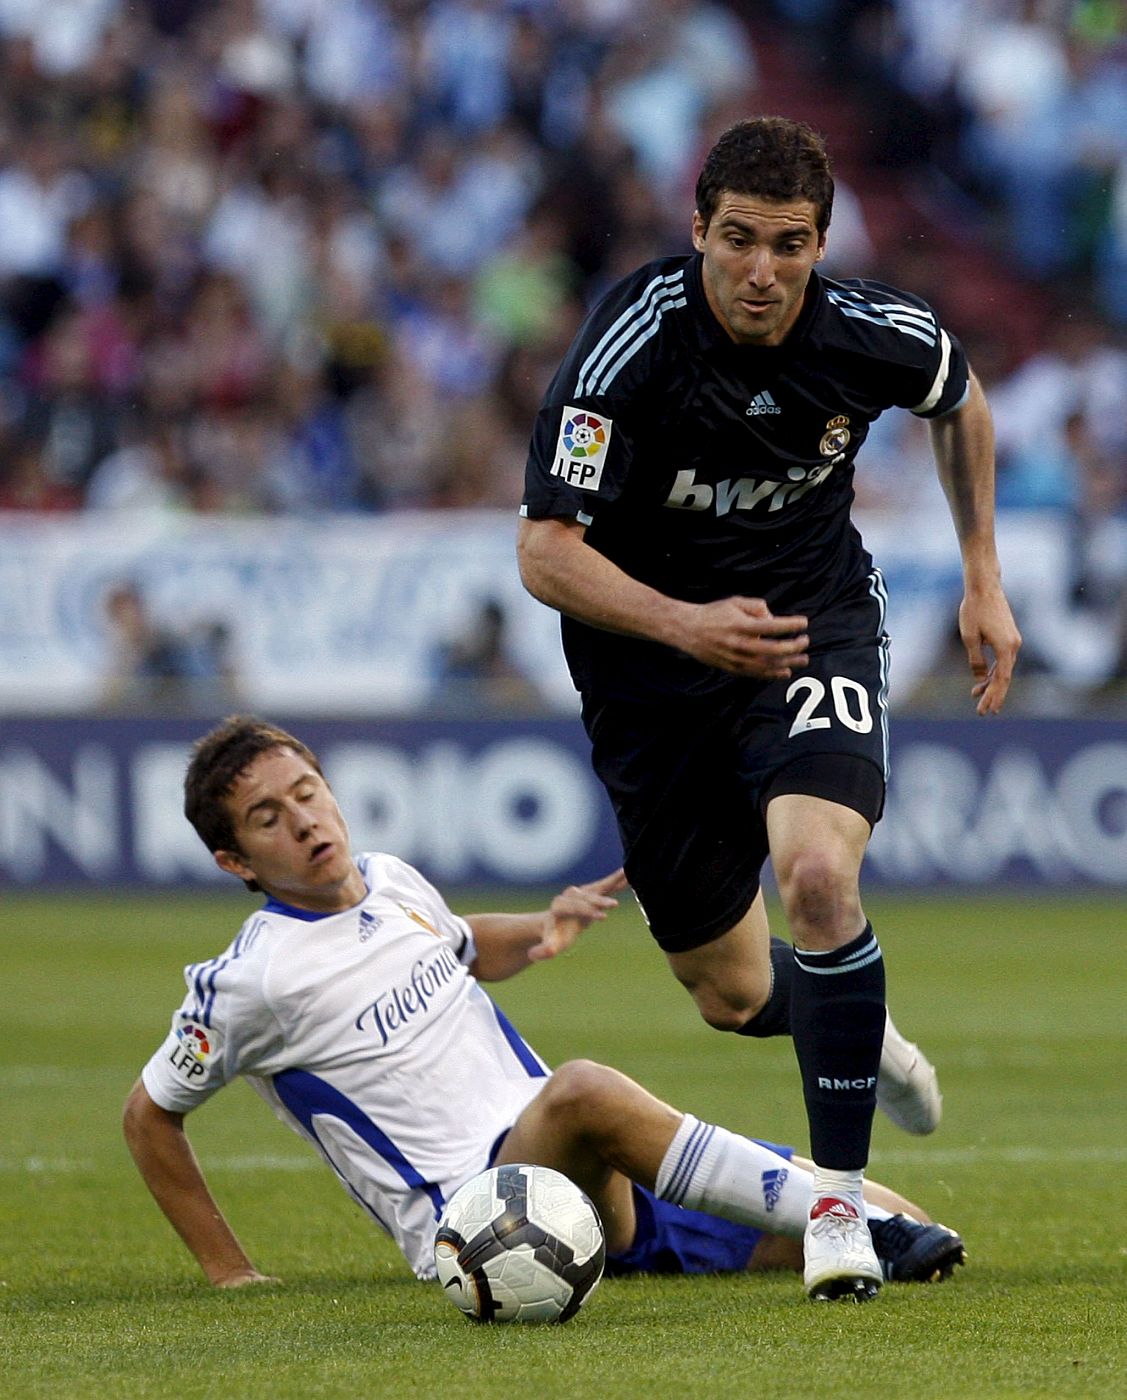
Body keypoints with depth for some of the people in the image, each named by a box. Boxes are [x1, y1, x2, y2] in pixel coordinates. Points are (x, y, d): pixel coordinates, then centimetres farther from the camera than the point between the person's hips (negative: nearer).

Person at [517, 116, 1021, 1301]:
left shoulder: (874, 335, -15)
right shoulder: (630, 344, -24)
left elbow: (959, 402, 11)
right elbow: (545, 550, -24)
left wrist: (983, 579, 10)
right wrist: (684, 623, -39)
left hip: (813, 629, 0)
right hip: (650, 659, 0)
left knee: (818, 873, -29)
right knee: (732, 995, 8)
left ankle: (840, 1197, -16)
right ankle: (868, 1044, 45)